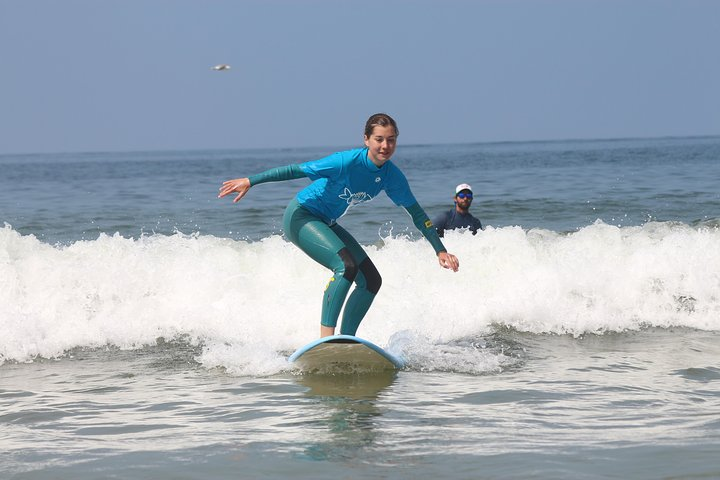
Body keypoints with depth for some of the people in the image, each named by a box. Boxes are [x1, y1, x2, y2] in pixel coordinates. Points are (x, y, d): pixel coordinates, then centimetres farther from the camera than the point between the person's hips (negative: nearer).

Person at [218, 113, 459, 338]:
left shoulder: (392, 176, -8)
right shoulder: (348, 162, -28)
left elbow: (417, 214, 4)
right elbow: (296, 170, -24)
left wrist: (440, 250, 3)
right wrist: (250, 181, -25)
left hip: (326, 225, 8)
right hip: (300, 216, -8)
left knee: (371, 280, 0)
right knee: (346, 265, -29)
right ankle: (326, 336, -31)